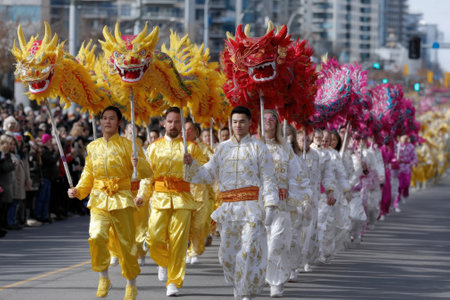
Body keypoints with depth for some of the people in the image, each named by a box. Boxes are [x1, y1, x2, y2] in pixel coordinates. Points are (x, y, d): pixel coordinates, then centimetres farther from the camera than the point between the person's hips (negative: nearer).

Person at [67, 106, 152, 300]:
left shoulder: (127, 145, 1)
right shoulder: (93, 147, 11)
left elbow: (147, 173, -2)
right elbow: (88, 175, 18)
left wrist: (139, 164, -24)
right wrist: (77, 191, 0)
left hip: (121, 199, -2)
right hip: (99, 200, 2)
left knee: (126, 243, 1)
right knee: (96, 236, -21)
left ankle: (131, 284, 19)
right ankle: (103, 278, -2)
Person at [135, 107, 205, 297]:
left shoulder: (190, 147, 6)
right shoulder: (154, 147, 12)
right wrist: (142, 196, 0)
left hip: (183, 199, -1)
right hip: (160, 198, 1)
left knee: (178, 242, -5)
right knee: (154, 239, -8)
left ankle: (174, 282, 3)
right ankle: (164, 262, 24)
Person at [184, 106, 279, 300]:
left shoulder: (258, 148, 5)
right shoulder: (223, 148, 15)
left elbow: (268, 180, 2)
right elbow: (208, 174, 16)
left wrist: (270, 206, -7)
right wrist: (191, 164, -1)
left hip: (252, 207, -4)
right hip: (228, 209, 4)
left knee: (249, 252, -10)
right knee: (228, 253, 4)